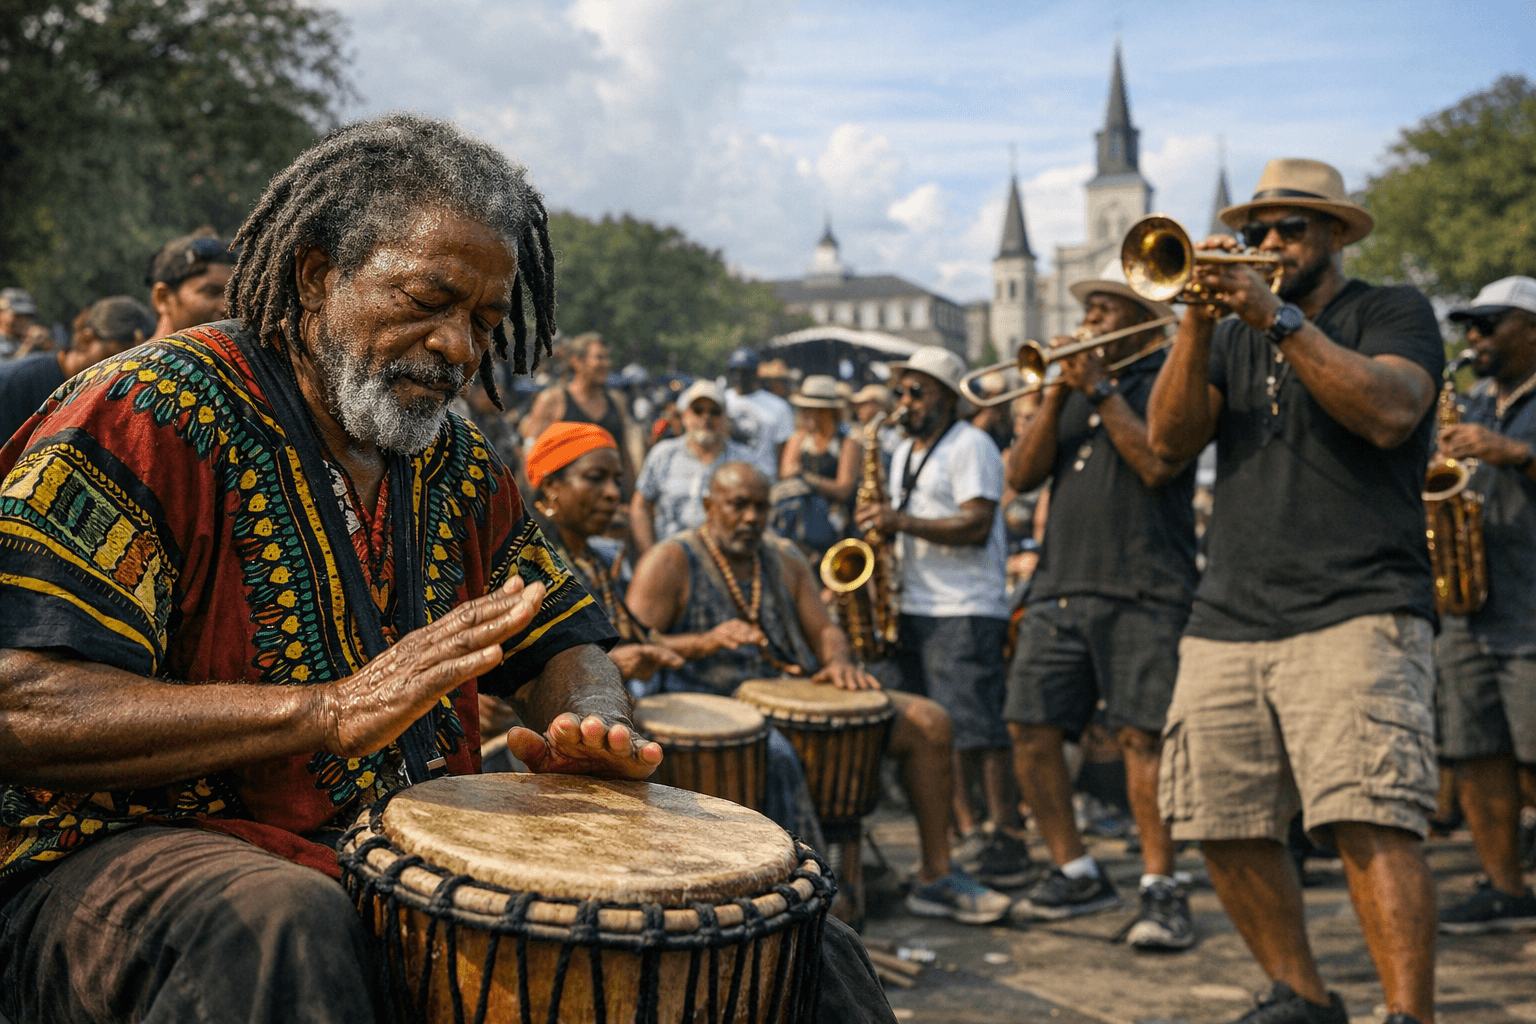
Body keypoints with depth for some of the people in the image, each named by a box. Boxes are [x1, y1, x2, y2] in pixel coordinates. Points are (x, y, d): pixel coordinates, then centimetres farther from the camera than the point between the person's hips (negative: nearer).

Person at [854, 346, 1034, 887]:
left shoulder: (971, 446, -7)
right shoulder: (905, 453, 20)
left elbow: (977, 526, -17)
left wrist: (903, 521, -22)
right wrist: (879, 519, 6)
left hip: (967, 611, -9)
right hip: (915, 609, 9)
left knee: (977, 728, -11)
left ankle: (1009, 839, -6)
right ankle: (960, 829, 13)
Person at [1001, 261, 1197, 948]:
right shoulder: (1072, 382, 21)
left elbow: (1157, 464, -13)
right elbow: (1022, 475, 10)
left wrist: (1100, 389, -9)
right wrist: (1057, 394, -2)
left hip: (1143, 593, -6)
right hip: (1060, 585, 6)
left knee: (1140, 736, -10)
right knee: (1031, 730, 1)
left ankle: (1161, 887, 0)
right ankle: (1075, 873, 14)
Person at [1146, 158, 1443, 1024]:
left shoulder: (1393, 312, 8)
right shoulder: (1231, 333, 20)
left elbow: (1389, 413, -13)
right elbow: (1170, 440, 4)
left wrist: (1278, 320, -16)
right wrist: (1199, 321, -8)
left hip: (1356, 615, -5)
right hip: (1229, 619, 5)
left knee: (1370, 824, -18)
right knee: (1231, 832, 5)